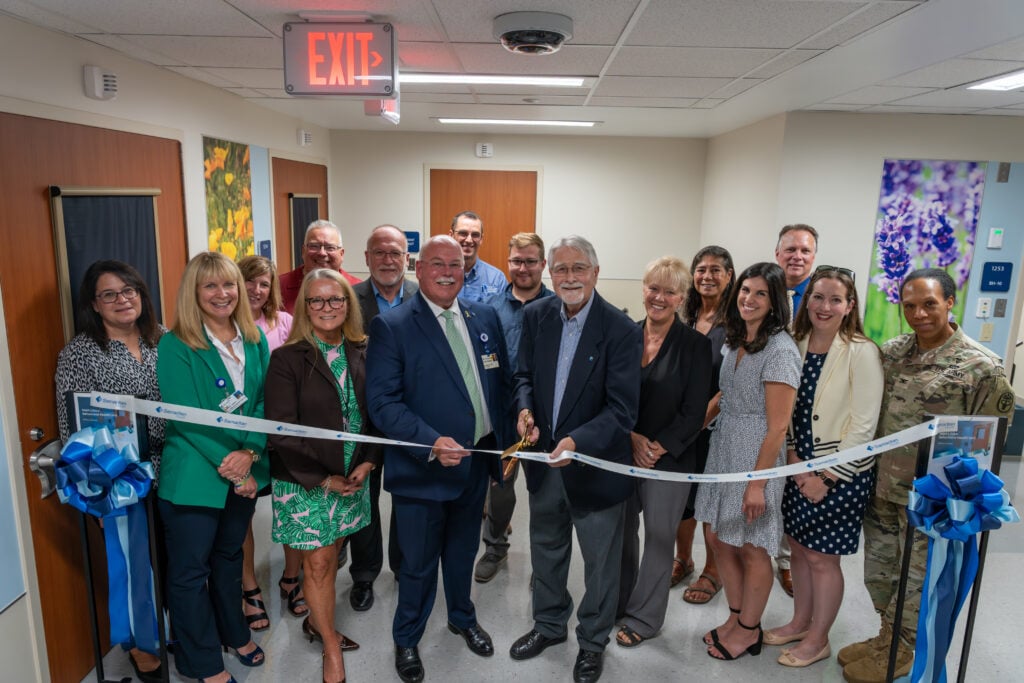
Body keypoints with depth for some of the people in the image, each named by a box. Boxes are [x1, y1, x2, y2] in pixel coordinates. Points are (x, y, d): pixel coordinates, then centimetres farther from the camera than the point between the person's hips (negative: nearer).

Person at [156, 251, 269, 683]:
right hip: (193, 478, -4)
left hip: (244, 472, 5)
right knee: (190, 571, 9)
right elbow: (186, 418, -15)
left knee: (230, 556, 22)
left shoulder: (255, 340, 2)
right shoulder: (176, 345, -12)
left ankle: (233, 632, 43)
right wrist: (232, 469, -17)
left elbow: (264, 404, 1)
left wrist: (249, 454, -15)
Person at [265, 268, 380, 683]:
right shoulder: (287, 358, -11)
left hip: (352, 476, 4)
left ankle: (316, 622, 39)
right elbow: (281, 430, -13)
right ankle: (331, 648, 25)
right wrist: (323, 478, -14)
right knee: (317, 563, 6)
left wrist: (368, 462, -7)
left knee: (331, 557, 15)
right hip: (305, 481, -3)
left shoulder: (361, 353, 1)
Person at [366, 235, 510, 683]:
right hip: (422, 468, -4)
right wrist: (431, 442, -27)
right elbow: (382, 402, -17)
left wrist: (507, 442, 2)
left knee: (463, 552, 25)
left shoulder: (485, 318, 3)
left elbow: (502, 383, 8)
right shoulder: (391, 326, -12)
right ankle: (406, 640, 40)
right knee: (418, 563, 14)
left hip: (476, 462, 5)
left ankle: (462, 618, 52)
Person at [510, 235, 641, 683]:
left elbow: (622, 410, -22)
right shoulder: (536, 316, -5)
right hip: (544, 461, 5)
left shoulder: (622, 331, -20)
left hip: (596, 466, -4)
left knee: (600, 563, 16)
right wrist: (525, 406, -15)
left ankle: (593, 641, 42)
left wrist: (577, 442, -36)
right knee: (546, 551, 25)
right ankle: (549, 624, 50)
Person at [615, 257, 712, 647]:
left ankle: (644, 618, 29)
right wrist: (632, 438, -10)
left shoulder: (695, 346, -7)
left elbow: (693, 412, -9)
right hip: (622, 453, 3)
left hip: (668, 459, -3)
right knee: (622, 532, 14)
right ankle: (618, 603, 36)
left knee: (658, 538, 10)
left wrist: (657, 448, -13)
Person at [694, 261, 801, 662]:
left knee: (752, 550, 10)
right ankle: (736, 617, 35)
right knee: (721, 539, 16)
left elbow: (777, 427, -19)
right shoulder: (733, 341, 5)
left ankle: (749, 630, 29)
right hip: (722, 452, 8)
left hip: (755, 459, -7)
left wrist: (758, 482, -17)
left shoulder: (780, 350, -19)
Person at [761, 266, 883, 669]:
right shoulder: (797, 346, 2)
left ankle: (817, 640, 27)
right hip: (799, 469, 5)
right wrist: (793, 458, -5)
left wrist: (828, 477, -14)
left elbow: (863, 425, -15)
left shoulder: (862, 352, -15)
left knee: (822, 557, 7)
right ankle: (800, 622, 37)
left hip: (841, 475, -5)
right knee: (798, 548, 17)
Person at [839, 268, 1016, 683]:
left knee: (915, 581, 12)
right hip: (881, 490, 5)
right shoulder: (890, 352, 1)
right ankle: (886, 637, 41)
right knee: (878, 573, 19)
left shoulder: (982, 367, -15)